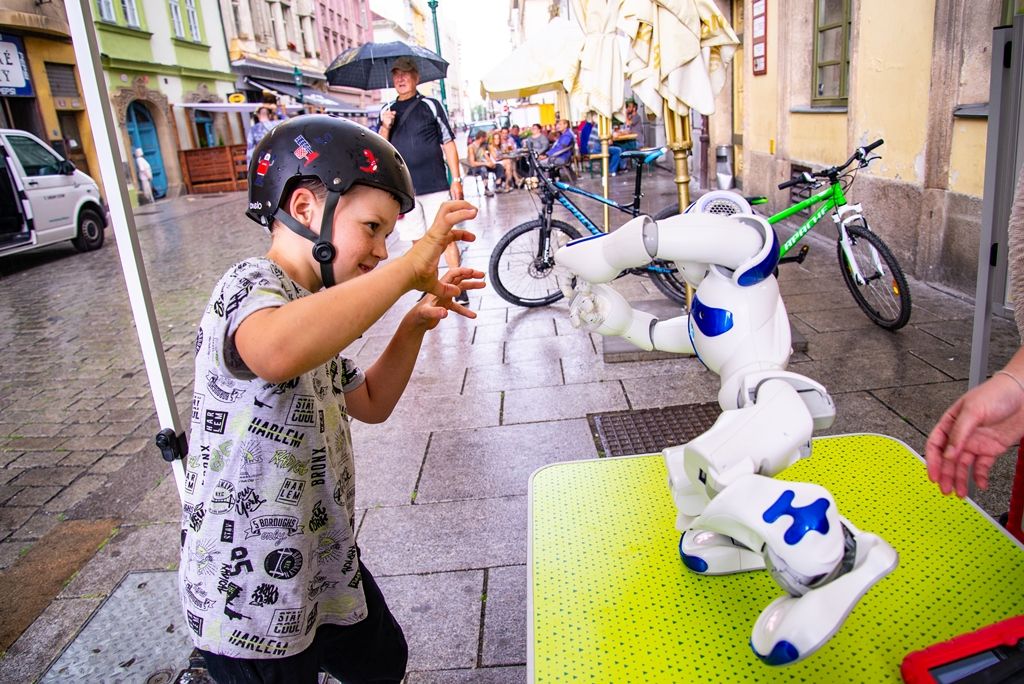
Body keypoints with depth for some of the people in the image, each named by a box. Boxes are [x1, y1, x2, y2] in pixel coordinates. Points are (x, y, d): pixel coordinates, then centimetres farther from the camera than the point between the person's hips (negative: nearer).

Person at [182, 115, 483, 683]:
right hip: (251, 603, -9)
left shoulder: (309, 306, 9)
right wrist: (411, 265, -38)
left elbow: (369, 403, 16)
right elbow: (277, 352, -48)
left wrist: (415, 325, 3)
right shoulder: (250, 285, -22)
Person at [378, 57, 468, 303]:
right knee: (418, 240, 7)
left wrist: (456, 179, -4)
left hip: (434, 185, -3)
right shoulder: (387, 111, 12)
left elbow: (448, 144, 3)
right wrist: (385, 127, -9)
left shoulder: (430, 105, 4)